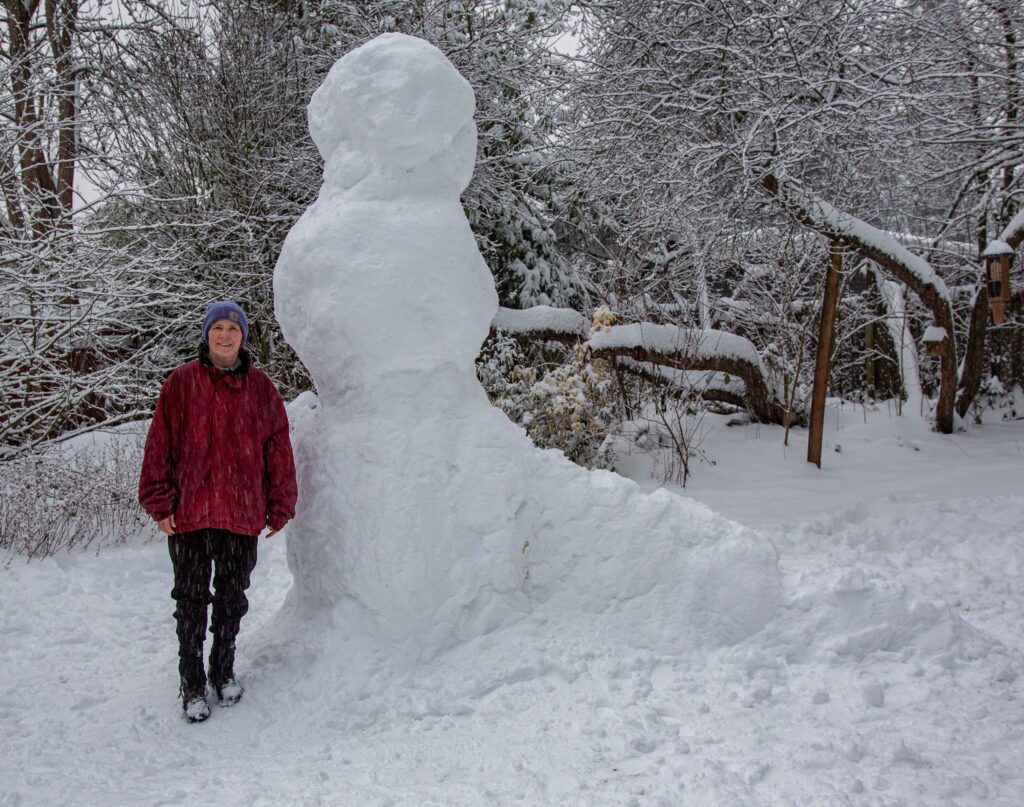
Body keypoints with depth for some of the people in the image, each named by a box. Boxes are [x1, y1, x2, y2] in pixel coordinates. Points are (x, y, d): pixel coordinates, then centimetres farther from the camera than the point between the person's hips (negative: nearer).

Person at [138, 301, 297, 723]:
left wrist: (279, 507, 6)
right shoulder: (181, 383, -1)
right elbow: (160, 444, -1)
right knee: (192, 599, 6)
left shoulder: (261, 388, 4)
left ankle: (224, 671, 31)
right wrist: (160, 502, -5)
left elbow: (278, 448, 7)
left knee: (232, 596, 14)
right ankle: (192, 683, 19)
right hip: (189, 511, -2)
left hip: (243, 513, 2)